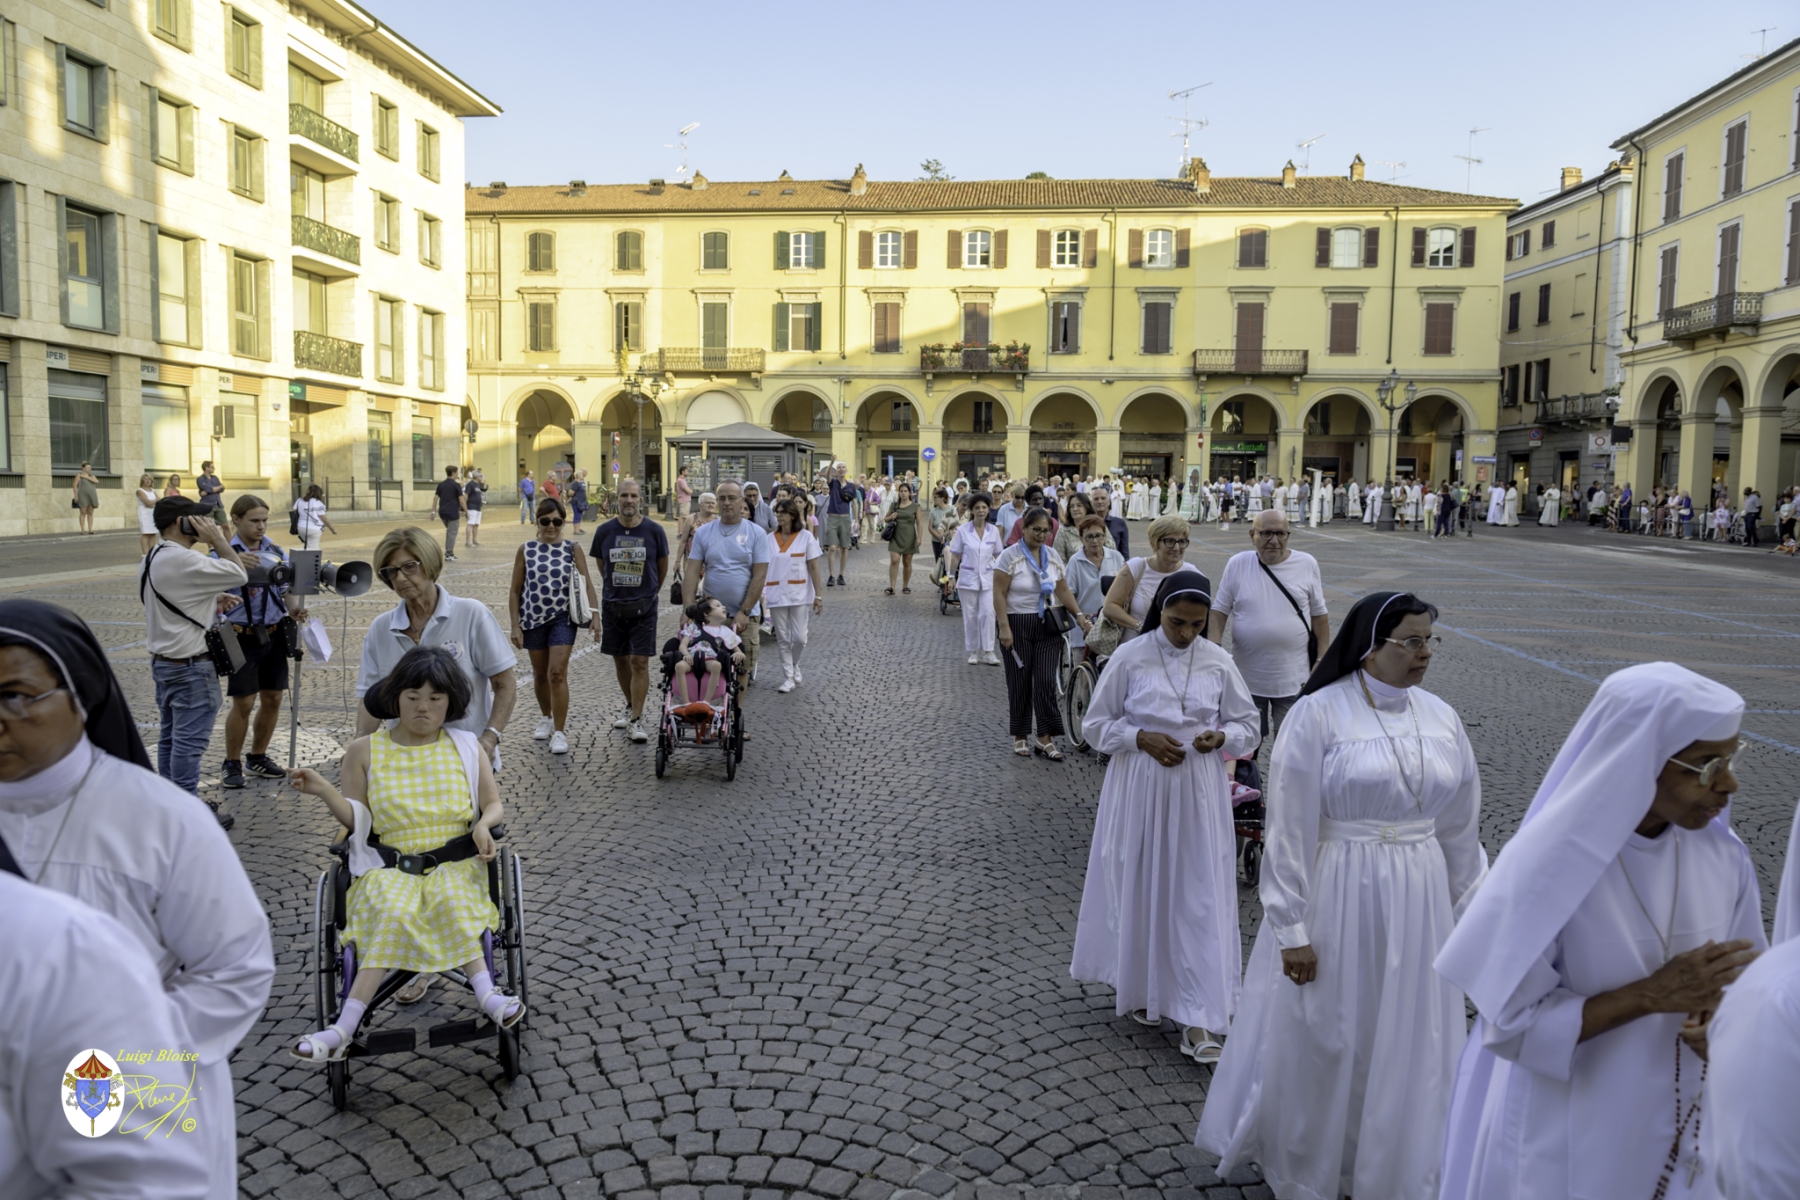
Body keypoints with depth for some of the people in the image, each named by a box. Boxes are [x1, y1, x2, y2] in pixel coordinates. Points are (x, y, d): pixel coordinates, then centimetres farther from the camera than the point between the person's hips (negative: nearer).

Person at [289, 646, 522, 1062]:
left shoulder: (466, 748, 10)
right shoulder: (364, 751, 8)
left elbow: (495, 805, 13)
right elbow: (358, 821, 5)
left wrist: (483, 824, -9)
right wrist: (324, 791, -13)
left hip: (456, 864, 0)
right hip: (388, 867, 0)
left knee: (449, 901, -33)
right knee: (396, 910, -33)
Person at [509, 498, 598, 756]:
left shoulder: (572, 549, -1)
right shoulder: (526, 550, 2)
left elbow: (586, 583, -3)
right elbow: (515, 590, 4)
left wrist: (594, 614, -13)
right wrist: (515, 625, -1)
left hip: (563, 618, -2)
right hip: (533, 618, 2)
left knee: (557, 673, -11)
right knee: (540, 672, 15)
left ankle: (559, 732, -6)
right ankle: (546, 718, 38)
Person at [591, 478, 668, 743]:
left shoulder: (654, 531, -6)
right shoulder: (605, 531, -3)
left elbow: (663, 566, 9)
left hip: (643, 605, -2)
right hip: (612, 604, 2)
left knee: (639, 661, -7)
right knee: (620, 659, 13)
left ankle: (636, 720, -4)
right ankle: (630, 706, 33)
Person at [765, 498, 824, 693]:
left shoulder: (806, 537, -2)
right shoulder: (770, 539, 3)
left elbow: (813, 568, -3)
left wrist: (818, 595, -6)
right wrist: (760, 594, -3)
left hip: (800, 595, -2)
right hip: (776, 595, 2)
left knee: (799, 638, -2)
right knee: (782, 638, 5)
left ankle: (794, 665, 27)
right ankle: (788, 677, 16)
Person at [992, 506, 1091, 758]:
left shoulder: (1053, 556, 8)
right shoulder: (1010, 556, -7)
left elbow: (1063, 590, 11)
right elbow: (999, 594, -11)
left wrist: (1079, 615, -4)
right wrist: (1004, 627, -18)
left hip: (1047, 625, 4)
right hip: (1017, 625, -3)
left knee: (1046, 681, -4)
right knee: (1020, 683, 3)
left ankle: (1045, 738, 3)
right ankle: (1019, 737, 17)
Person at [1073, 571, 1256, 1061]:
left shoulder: (1218, 662, -1)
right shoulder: (1130, 658, -6)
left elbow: (1247, 725, 9)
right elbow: (1097, 725, 0)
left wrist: (1221, 736, -12)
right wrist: (1142, 738, -15)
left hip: (1199, 791, 1)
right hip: (1140, 787, -1)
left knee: (1200, 896, -2)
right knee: (1139, 887, 9)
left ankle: (1198, 1021, 3)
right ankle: (1139, 988, 33)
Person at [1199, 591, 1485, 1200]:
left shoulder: (1440, 717, 2)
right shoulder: (1317, 715, -14)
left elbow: (1460, 827, 12)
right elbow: (1289, 830, -13)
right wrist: (1292, 928, -13)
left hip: (1416, 901, 4)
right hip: (1336, 895, -4)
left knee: (1404, 1043, 14)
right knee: (1320, 1040, 11)